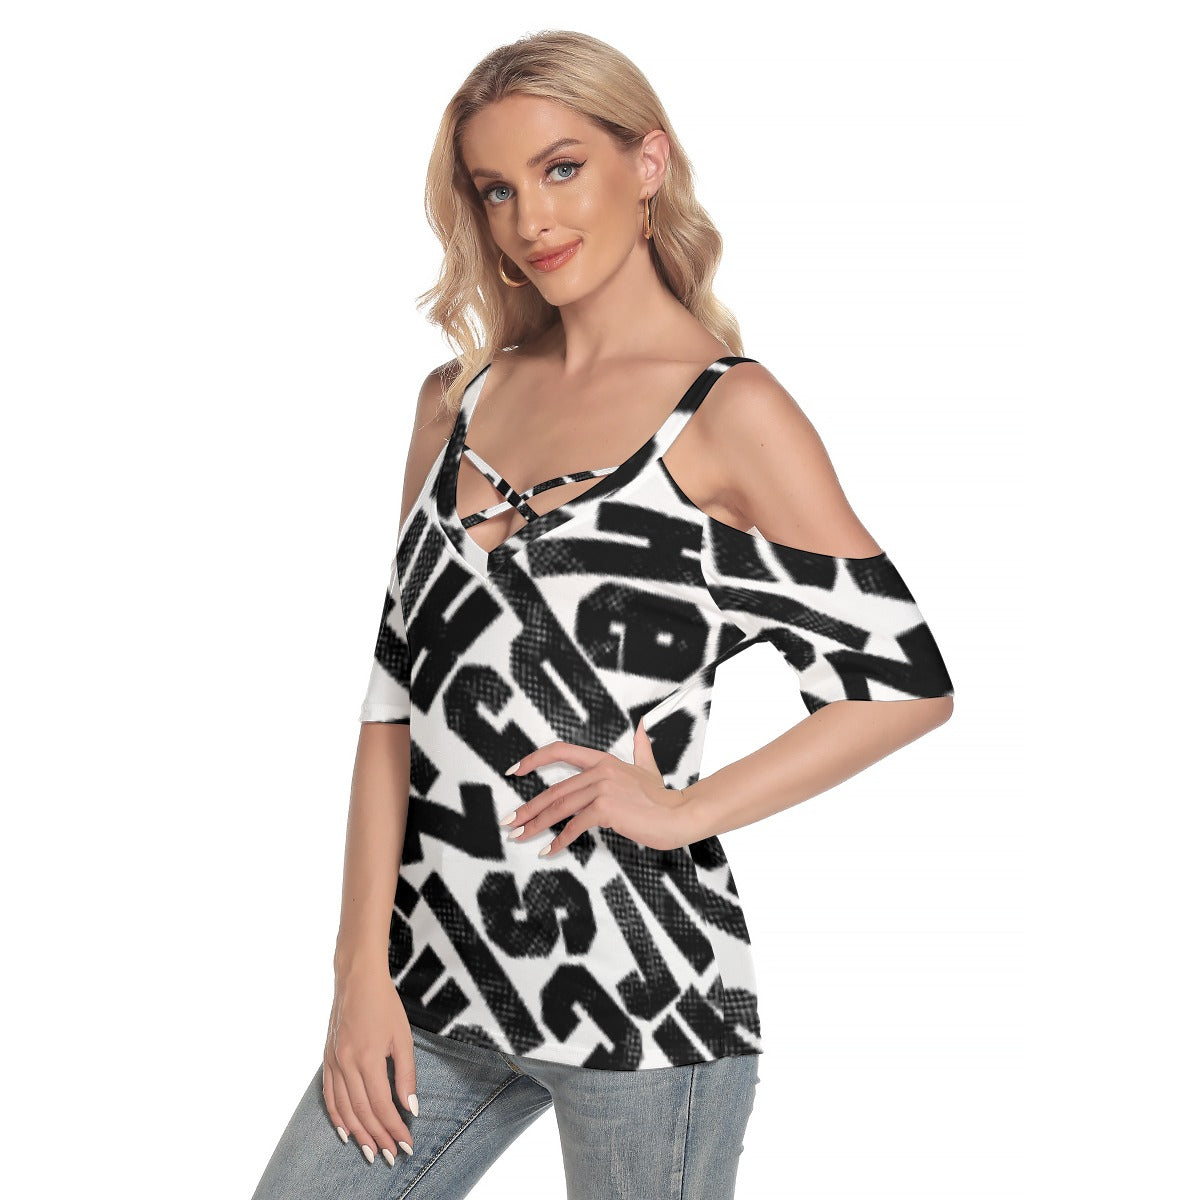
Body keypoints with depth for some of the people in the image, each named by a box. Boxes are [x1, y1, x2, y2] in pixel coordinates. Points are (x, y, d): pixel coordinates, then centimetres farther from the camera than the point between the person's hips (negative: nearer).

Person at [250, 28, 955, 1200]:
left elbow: (910, 680, -5)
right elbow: (398, 686, 7)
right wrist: (365, 966, 2)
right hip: (439, 970, 5)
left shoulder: (731, 414, -5)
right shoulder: (461, 397, 10)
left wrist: (685, 808, -10)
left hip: (636, 989, -5)